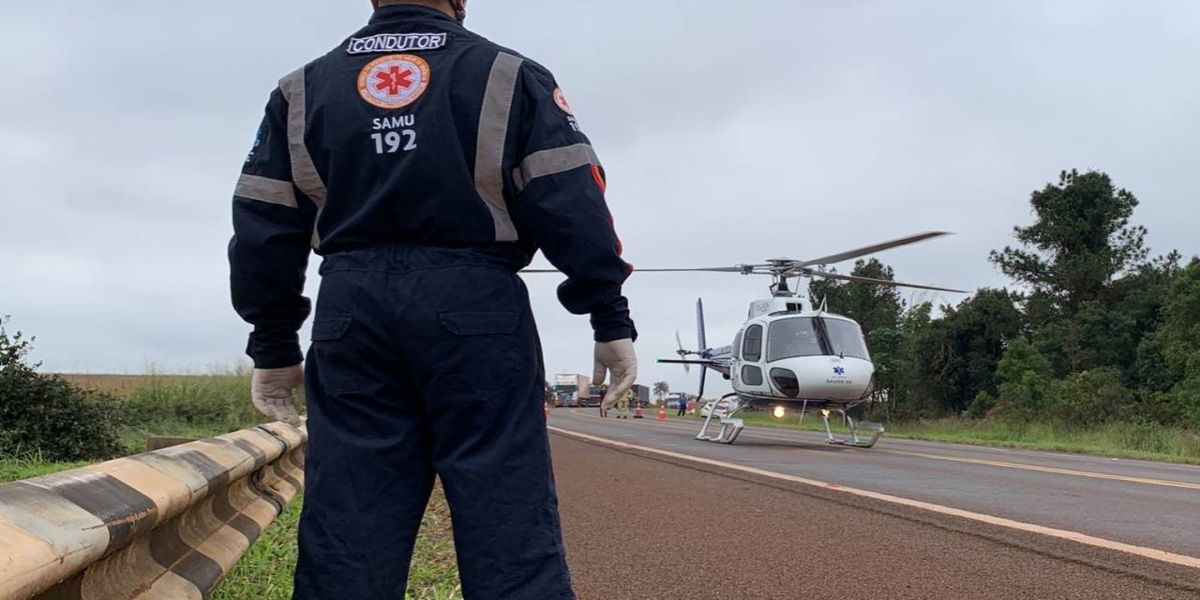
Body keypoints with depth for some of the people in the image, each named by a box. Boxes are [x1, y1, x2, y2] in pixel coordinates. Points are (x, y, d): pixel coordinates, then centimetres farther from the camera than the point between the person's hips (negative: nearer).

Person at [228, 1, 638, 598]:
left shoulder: (301, 91, 14)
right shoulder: (510, 78, 5)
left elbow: (262, 231, 12)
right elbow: (573, 205, -3)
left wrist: (274, 346, 17)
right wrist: (611, 317, 1)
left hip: (351, 311, 3)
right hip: (476, 308, -3)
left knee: (345, 527, 5)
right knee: (508, 519, -2)